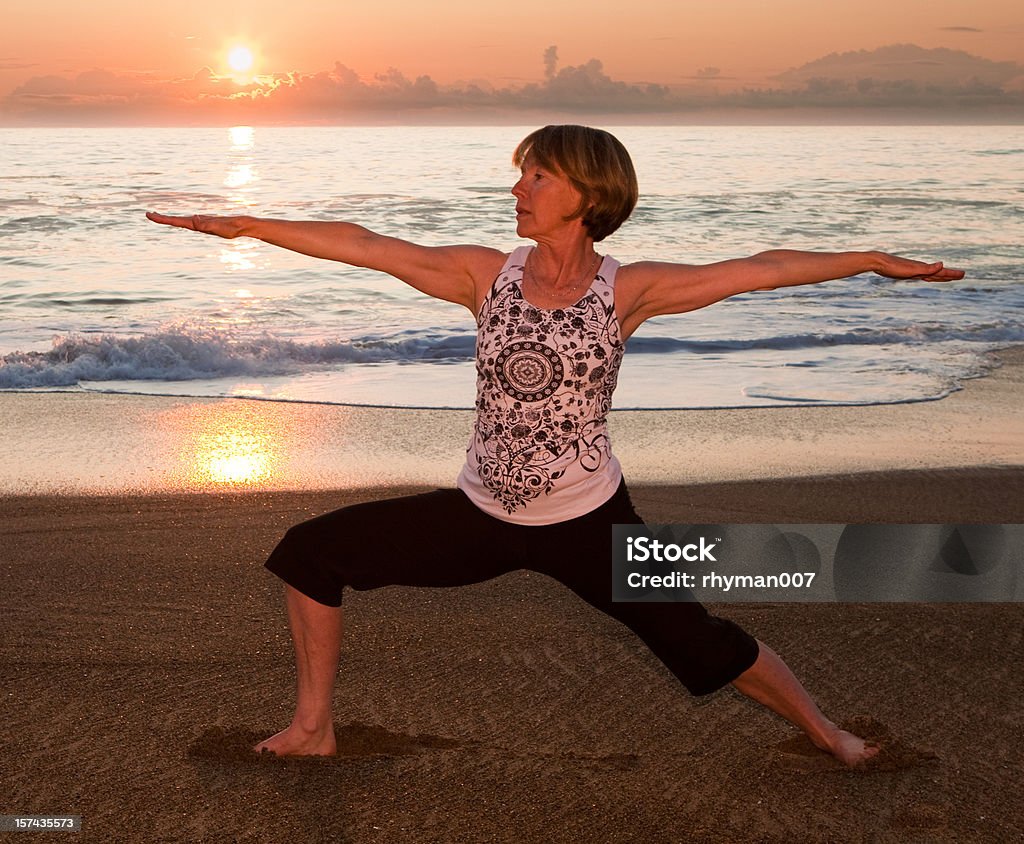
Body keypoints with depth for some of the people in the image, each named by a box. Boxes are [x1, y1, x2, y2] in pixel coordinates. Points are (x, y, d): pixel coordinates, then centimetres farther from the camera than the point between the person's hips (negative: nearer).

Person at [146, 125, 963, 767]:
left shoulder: (626, 290, -11)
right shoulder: (488, 274, -6)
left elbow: (759, 269, -12)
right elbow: (365, 246, -6)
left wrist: (871, 259, -14)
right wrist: (249, 226, -7)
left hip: (587, 520, -3)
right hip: (482, 515, 3)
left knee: (703, 646, -1)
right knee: (310, 551, -1)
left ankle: (825, 731, 28)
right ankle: (313, 729, 15)